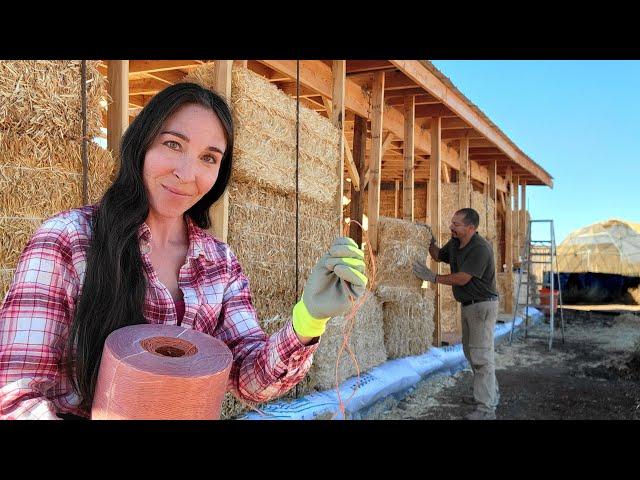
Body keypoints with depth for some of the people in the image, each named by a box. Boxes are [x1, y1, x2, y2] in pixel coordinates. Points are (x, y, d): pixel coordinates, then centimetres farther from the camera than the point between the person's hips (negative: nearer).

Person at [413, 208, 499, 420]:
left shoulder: (480, 248, -24)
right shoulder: (454, 243, 3)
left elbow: (462, 279, -25)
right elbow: (438, 255, 21)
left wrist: (433, 277, -17)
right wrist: (428, 239, 3)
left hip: (483, 305, -10)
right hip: (467, 305, 10)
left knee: (481, 355, -8)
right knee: (471, 352, 19)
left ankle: (486, 408, -2)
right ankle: (490, 393, 34)